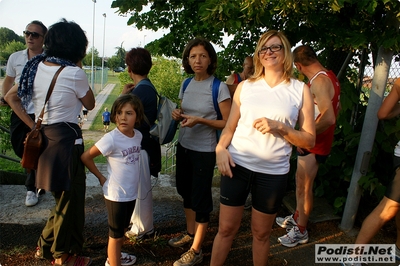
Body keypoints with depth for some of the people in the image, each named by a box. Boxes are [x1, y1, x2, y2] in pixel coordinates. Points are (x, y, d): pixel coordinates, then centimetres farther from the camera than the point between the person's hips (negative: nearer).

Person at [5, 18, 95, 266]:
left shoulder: (36, 66, 6)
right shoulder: (74, 74, -15)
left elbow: (11, 97, 10)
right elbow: (90, 104, 0)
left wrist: (33, 125, 7)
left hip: (44, 137, 8)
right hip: (66, 139, -8)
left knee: (63, 197, 22)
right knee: (70, 199, 8)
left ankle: (46, 246, 35)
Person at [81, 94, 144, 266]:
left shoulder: (138, 135, -3)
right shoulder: (111, 138, -22)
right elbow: (85, 157, -14)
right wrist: (100, 177, -7)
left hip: (131, 193, 7)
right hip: (116, 195, -7)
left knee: (122, 229, 25)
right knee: (115, 233, 10)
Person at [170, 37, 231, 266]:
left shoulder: (219, 87, -15)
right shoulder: (186, 84, 3)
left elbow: (229, 123, -15)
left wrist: (200, 120, -25)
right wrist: (178, 116, -6)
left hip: (205, 151, -7)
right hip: (184, 146, 7)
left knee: (201, 197, 4)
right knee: (186, 191, 20)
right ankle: (190, 232, 42)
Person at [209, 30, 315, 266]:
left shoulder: (301, 90, 1)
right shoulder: (245, 86, 5)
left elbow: (309, 140, -1)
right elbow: (230, 127, 8)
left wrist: (279, 127, -16)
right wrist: (221, 148, -11)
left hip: (274, 172, -1)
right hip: (237, 166, 1)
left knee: (261, 233, 15)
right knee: (226, 229, 9)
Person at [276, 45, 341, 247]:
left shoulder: (319, 81, -23)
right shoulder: (328, 75, 7)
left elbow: (329, 118, -33)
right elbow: (335, 108, 17)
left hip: (314, 144, -10)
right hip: (313, 141, 10)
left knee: (304, 187, 3)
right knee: (300, 182, 21)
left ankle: (301, 231, 19)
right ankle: (297, 218, 39)